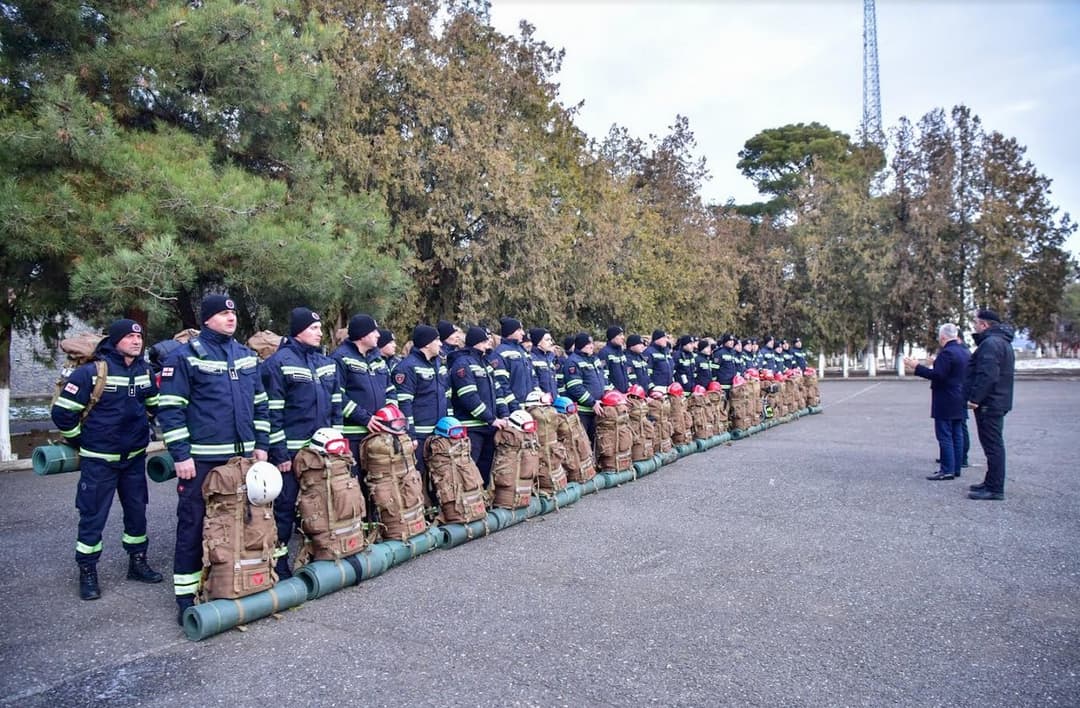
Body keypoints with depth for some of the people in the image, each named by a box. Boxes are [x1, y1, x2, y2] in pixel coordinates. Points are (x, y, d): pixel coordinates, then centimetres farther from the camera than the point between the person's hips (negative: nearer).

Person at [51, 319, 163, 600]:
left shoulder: (144, 371, 2)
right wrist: (80, 441, -2)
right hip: (99, 460, -5)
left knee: (137, 511, 13)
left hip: (135, 458, 5)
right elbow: (62, 412, -12)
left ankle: (138, 562, 27)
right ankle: (87, 573, 16)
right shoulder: (90, 372, -16)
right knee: (93, 516, 3)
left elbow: (155, 405, 19)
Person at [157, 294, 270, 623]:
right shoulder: (185, 356, -6)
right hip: (201, 458, -5)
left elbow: (259, 404, 16)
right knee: (193, 524, 1)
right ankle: (186, 596, 12)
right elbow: (170, 409, -9)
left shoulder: (247, 356, 11)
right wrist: (180, 455, -13)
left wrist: (261, 445, 10)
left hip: (242, 455, 6)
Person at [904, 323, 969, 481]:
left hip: (945, 403, -9)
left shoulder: (947, 353, -17)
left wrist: (917, 368, -17)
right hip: (959, 402, 9)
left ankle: (947, 470, -6)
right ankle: (956, 468, 17)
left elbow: (938, 375, -22)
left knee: (945, 436, -7)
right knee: (956, 435, 11)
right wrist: (937, 363, 31)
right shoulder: (964, 351, 13)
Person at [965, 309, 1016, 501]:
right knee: (994, 444, 17)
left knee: (993, 445, -8)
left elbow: (987, 375, -27)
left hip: (989, 404, -11)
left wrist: (975, 398, -23)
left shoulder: (990, 343, -17)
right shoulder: (1002, 342, 18)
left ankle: (995, 489, -4)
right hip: (998, 402, 11)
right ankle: (992, 483, 26)